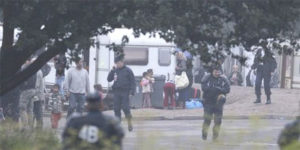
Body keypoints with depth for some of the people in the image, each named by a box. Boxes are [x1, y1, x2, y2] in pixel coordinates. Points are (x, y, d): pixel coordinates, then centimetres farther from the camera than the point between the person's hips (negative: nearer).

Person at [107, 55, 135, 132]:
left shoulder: (127, 70, -1)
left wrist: (132, 92, -11)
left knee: (125, 108, -9)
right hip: (116, 92, 5)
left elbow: (133, 81, -2)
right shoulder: (115, 70, 12)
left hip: (125, 92, -5)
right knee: (116, 109, 3)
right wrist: (112, 71, -2)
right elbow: (109, 79, 11)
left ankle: (130, 124, 4)